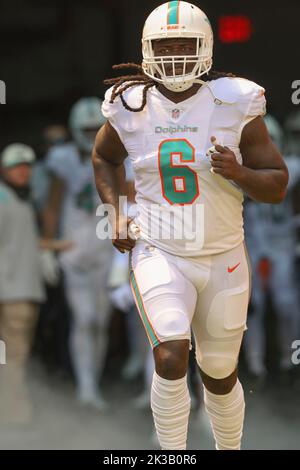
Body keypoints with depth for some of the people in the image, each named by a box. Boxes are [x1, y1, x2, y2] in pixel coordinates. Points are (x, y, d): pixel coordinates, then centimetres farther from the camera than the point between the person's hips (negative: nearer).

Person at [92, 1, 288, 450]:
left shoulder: (235, 105, -9)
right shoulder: (132, 107, -4)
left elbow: (278, 185, -5)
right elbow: (104, 158, 18)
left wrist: (239, 173, -25)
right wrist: (115, 213, 5)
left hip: (222, 260, 1)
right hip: (159, 255, -1)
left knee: (220, 376, 13)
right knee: (171, 358, -23)